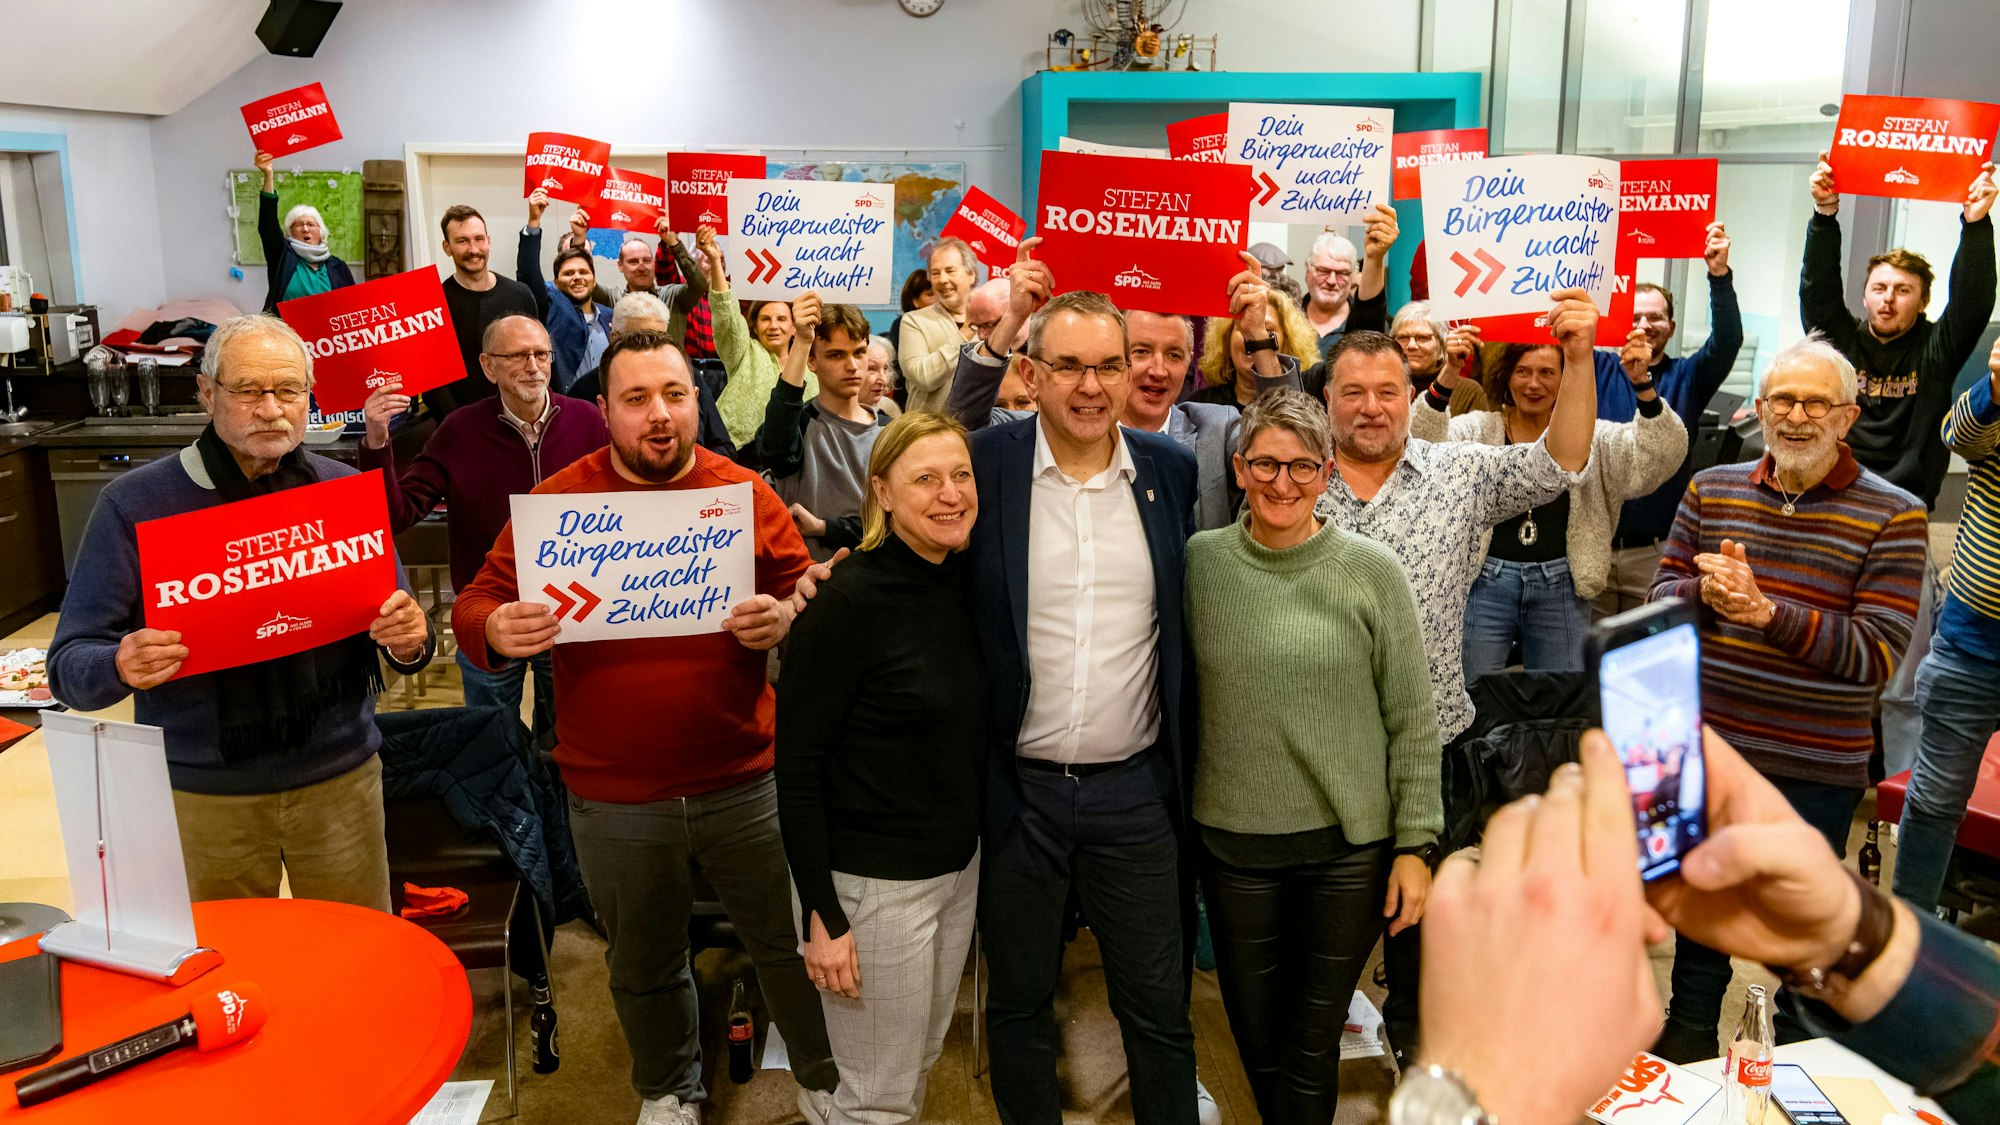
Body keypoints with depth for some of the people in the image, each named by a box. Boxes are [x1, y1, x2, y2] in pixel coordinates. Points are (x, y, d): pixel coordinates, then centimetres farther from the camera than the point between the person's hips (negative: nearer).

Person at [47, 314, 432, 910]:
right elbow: (69, 665, -4)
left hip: (340, 777, 2)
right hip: (202, 794, -1)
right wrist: (120, 667, -27)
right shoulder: (134, 503, -4)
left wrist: (409, 642, -17)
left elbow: (401, 630, 7)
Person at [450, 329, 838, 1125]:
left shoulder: (749, 496, -2)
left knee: (792, 945, 14)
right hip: (613, 800, 1)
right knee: (644, 968, 21)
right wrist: (497, 631, -23)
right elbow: (476, 604, 0)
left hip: (743, 784, 0)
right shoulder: (554, 501, -3)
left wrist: (784, 621, -23)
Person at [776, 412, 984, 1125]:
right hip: (873, 881, -7)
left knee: (921, 1066, 22)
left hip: (959, 869, 7)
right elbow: (797, 763, -17)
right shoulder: (850, 599, -18)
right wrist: (821, 913, -17)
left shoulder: (967, 586, 3)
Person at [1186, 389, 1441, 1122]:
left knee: (1312, 1043, 9)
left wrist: (1414, 846, -4)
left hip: (1350, 844, -2)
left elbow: (1412, 721, -2)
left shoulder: (1373, 573, -6)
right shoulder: (1200, 562, -2)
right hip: (1233, 842, 2)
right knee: (1256, 1037, 15)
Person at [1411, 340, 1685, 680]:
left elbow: (1664, 453, -6)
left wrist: (1643, 386, -23)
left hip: (1561, 590, 1)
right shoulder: (1478, 428, 2)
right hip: (1487, 584, -1)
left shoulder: (1592, 436, 6)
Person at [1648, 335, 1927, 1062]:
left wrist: (1767, 611, -27)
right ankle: (1685, 1049, 40)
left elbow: (1876, 654, -16)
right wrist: (1707, 591, -19)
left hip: (1815, 770, -3)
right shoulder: (1711, 489, 2)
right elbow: (1662, 597, 3)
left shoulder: (1893, 516, -9)